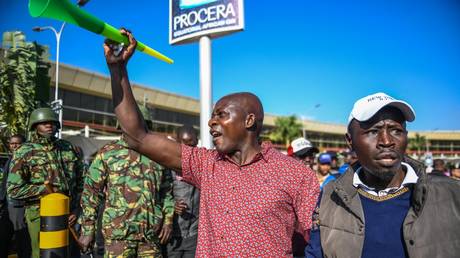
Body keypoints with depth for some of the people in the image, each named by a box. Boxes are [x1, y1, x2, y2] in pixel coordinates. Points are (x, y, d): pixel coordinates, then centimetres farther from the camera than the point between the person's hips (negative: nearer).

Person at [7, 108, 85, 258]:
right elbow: (13, 190, -11)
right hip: (41, 215, -4)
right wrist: (46, 189, -15)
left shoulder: (68, 148, 7)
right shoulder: (24, 152, -5)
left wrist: (76, 209, 4)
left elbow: (80, 181, 10)